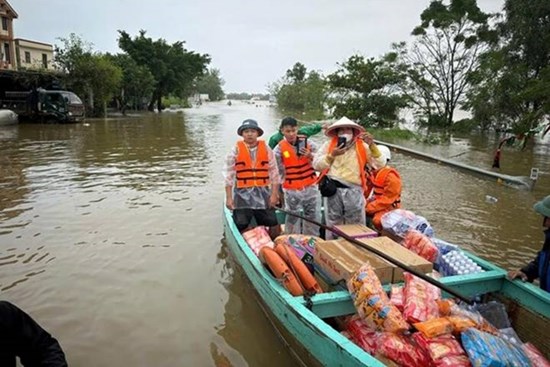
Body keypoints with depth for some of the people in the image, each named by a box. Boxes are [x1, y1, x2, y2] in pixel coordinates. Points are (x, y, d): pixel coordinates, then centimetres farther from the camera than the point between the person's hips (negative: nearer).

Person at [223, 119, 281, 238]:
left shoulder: (266, 149, 3)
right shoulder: (236, 150, -1)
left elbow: (274, 173, 4)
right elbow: (228, 175, -1)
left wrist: (274, 194, -2)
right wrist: (229, 198, -4)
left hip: (263, 195, 2)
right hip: (242, 195, -1)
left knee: (275, 228, 4)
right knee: (241, 228, 1)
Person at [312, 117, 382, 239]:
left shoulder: (362, 146, 9)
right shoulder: (329, 145, 8)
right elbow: (316, 164, 2)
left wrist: (372, 145, -11)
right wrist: (331, 155, -11)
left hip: (354, 191, 0)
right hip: (333, 189, 0)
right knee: (333, 226, 11)